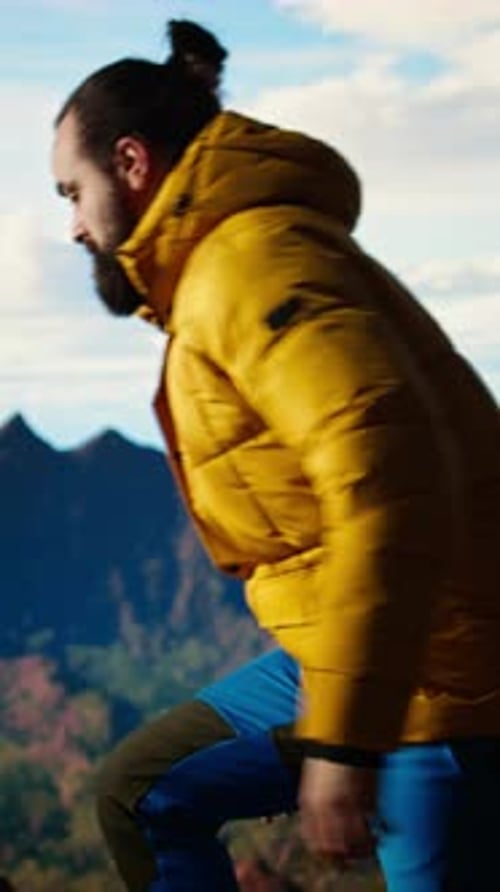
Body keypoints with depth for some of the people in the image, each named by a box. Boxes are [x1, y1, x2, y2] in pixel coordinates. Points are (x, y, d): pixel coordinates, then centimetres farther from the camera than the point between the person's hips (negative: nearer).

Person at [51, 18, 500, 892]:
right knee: (140, 794, 16)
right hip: (342, 656, 10)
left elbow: (389, 474, -29)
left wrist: (343, 739, -29)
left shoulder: (254, 260, -15)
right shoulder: (223, 269, 17)